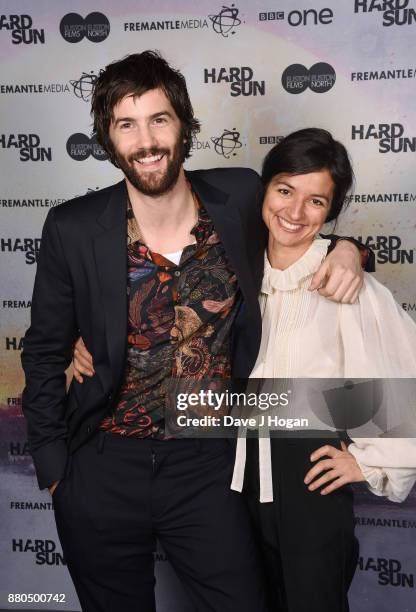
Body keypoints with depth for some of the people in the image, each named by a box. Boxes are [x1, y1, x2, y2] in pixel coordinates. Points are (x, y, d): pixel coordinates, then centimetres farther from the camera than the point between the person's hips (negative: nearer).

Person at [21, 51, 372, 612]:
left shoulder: (241, 196, -8)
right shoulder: (73, 230, -10)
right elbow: (45, 354, 1)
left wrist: (347, 247, -9)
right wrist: (53, 468, 0)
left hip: (207, 463, 1)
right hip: (102, 468, 0)